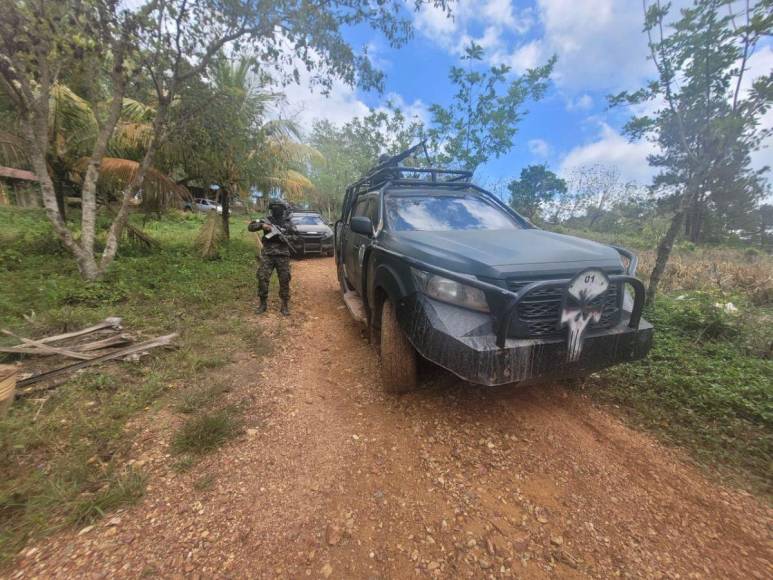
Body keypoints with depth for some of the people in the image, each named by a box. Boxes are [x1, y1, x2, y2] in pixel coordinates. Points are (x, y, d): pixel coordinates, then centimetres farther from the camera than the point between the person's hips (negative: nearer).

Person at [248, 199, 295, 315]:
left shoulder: (287, 223, 7)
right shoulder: (267, 220, 8)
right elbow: (250, 227, 2)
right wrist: (261, 225, -16)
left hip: (282, 255, -1)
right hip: (267, 255, 1)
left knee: (284, 280, 0)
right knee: (262, 278, -3)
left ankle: (285, 305, 10)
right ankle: (263, 303, 11)